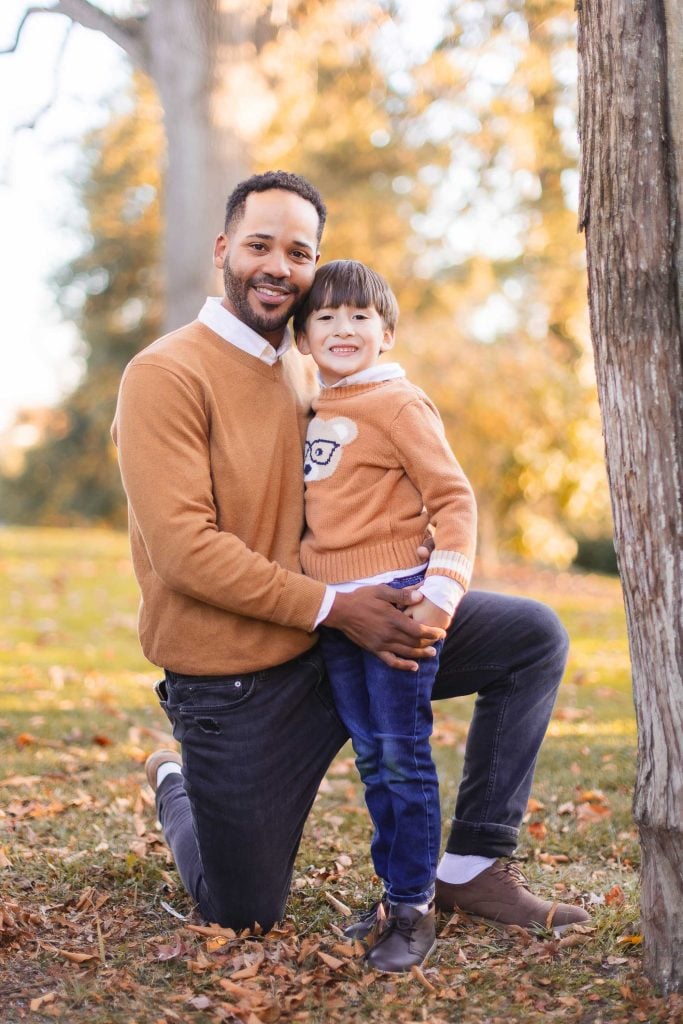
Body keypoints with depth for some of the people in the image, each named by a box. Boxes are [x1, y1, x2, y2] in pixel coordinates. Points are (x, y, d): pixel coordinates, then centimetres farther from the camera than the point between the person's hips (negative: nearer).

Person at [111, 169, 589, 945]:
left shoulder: (302, 369, 7)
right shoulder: (164, 377, -17)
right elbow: (185, 551, -23)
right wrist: (334, 609, -24)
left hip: (342, 632, 6)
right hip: (236, 678, -6)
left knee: (534, 637, -4)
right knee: (243, 915, 6)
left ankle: (471, 870, 4)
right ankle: (176, 788, 39)